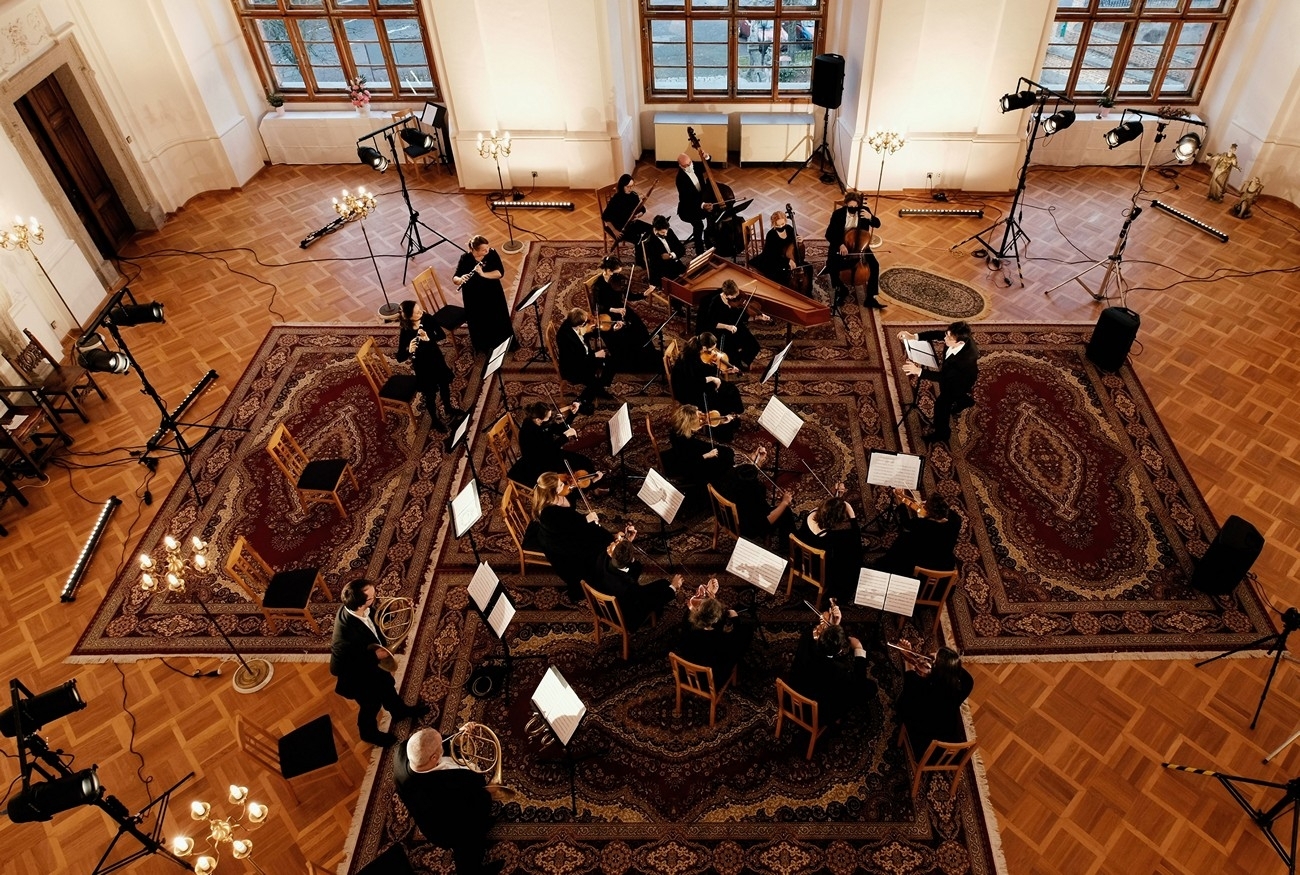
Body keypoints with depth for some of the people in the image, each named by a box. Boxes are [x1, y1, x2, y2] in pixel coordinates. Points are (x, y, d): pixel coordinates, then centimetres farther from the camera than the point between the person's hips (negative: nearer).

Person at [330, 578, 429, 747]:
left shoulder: (350, 607, -24)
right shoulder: (348, 632, -47)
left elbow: (374, 615, -1)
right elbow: (338, 668, -34)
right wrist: (374, 656, -31)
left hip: (369, 664, 7)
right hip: (358, 676, -7)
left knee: (386, 684, 32)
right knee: (371, 705, 22)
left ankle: (400, 711, 61)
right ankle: (369, 732, 54)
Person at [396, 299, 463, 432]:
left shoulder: (428, 318, -19)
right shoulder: (404, 332, -28)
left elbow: (442, 335, -12)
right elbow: (400, 358, -25)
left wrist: (429, 338, -30)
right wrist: (409, 350, -45)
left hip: (436, 357, 5)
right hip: (421, 364, -5)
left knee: (445, 384, 25)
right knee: (430, 393, 14)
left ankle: (448, 409, 54)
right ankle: (435, 419, 40)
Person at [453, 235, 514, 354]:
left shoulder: (492, 253, -14)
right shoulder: (465, 259, -18)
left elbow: (500, 273, -21)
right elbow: (454, 278, -17)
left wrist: (483, 274, -34)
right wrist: (460, 280, -41)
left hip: (493, 293, 2)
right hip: (474, 298, -2)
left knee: (499, 319, 17)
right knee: (480, 324, 10)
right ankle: (485, 346, 35)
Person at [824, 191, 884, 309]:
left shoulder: (864, 210, -7)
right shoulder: (838, 213, -13)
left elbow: (877, 224, 2)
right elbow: (829, 234, -14)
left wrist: (870, 217, -20)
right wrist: (840, 244, -30)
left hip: (860, 246, 2)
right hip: (841, 247, -2)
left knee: (875, 265, -19)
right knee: (832, 267, -25)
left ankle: (871, 297, -8)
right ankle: (841, 289, 5)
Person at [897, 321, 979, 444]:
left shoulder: (967, 359, -46)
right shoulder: (960, 336, -30)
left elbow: (943, 376, -43)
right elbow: (937, 334, -15)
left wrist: (919, 371, -51)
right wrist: (914, 337, -28)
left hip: (961, 381, -7)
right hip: (949, 370, 7)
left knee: (941, 402, -11)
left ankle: (942, 432, 14)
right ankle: (962, 400, 57)